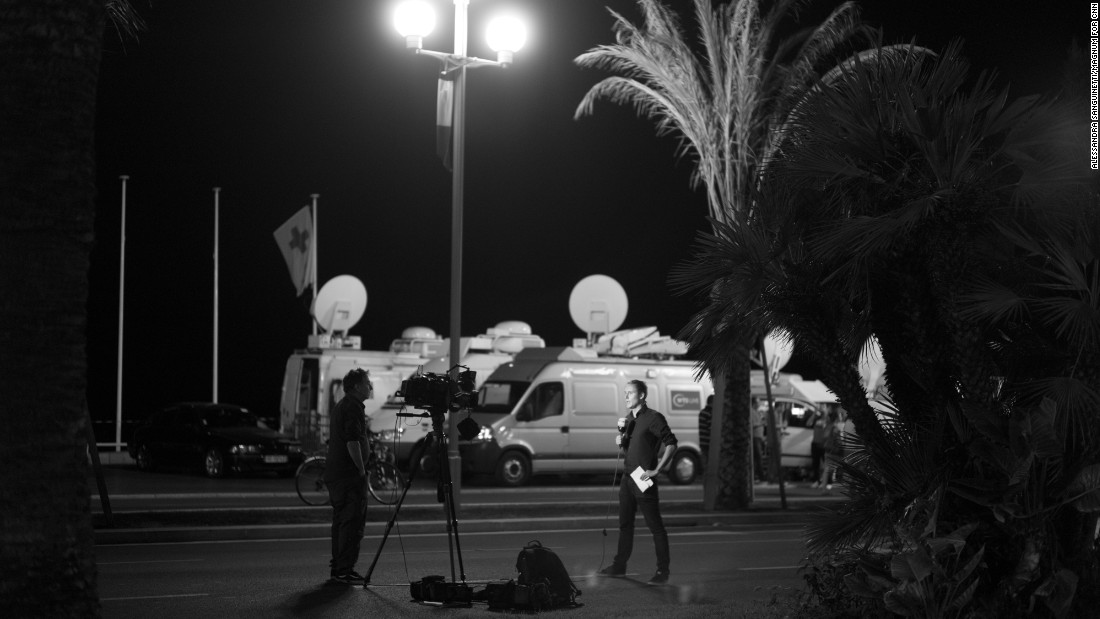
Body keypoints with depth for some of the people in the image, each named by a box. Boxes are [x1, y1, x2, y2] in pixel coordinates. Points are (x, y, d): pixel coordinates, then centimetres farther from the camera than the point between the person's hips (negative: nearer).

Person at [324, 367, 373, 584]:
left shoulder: (340, 406, 19)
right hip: (350, 475, -10)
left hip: (335, 474, 10)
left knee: (341, 519, 14)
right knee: (353, 521, -9)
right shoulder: (353, 408, -14)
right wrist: (361, 469, -15)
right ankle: (345, 570, -11)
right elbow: (352, 442, -22)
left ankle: (337, 566, 18)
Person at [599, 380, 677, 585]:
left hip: (643, 480, -8)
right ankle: (619, 565, 23)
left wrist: (656, 470, -17)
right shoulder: (629, 418, 14)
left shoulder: (653, 418, -11)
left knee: (655, 526, -3)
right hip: (627, 478, 8)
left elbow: (671, 444, -15)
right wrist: (621, 442, 2)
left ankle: (663, 571, 0)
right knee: (625, 524, 14)